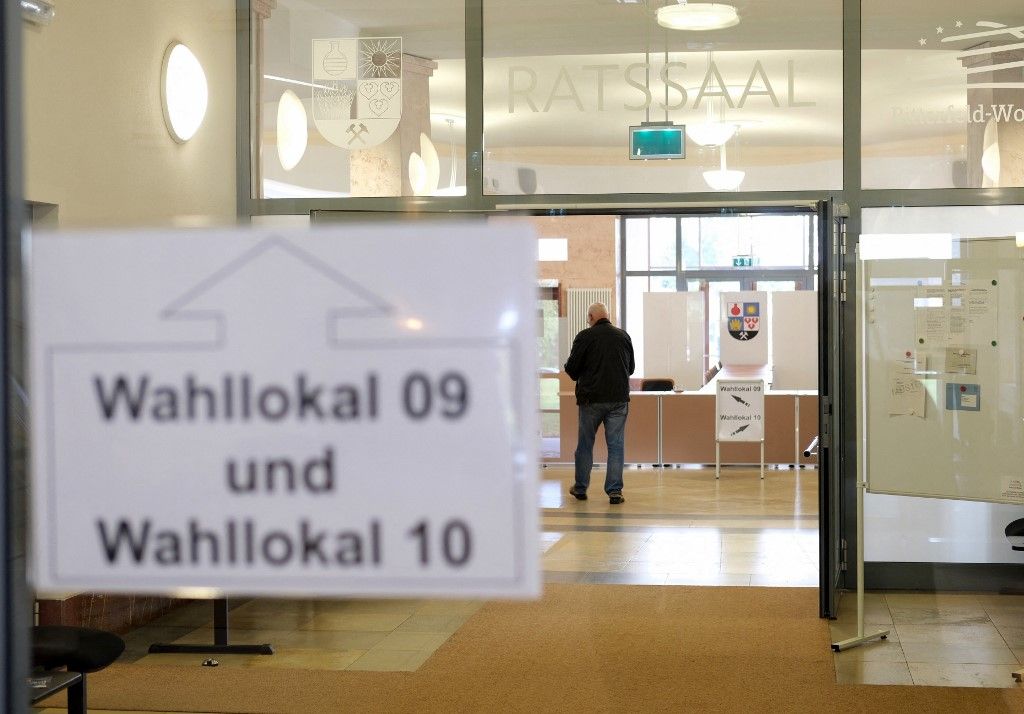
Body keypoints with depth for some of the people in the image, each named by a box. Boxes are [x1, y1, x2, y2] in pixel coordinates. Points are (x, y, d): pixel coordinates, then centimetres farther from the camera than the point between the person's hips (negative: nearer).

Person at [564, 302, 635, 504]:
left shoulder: (585, 337, -7)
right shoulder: (623, 336, 5)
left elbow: (571, 368, -5)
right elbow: (631, 368, 15)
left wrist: (580, 377, 18)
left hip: (591, 398, -2)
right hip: (619, 397, 2)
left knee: (585, 444, 11)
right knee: (616, 445, 4)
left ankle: (581, 488, 20)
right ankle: (614, 491, 0)